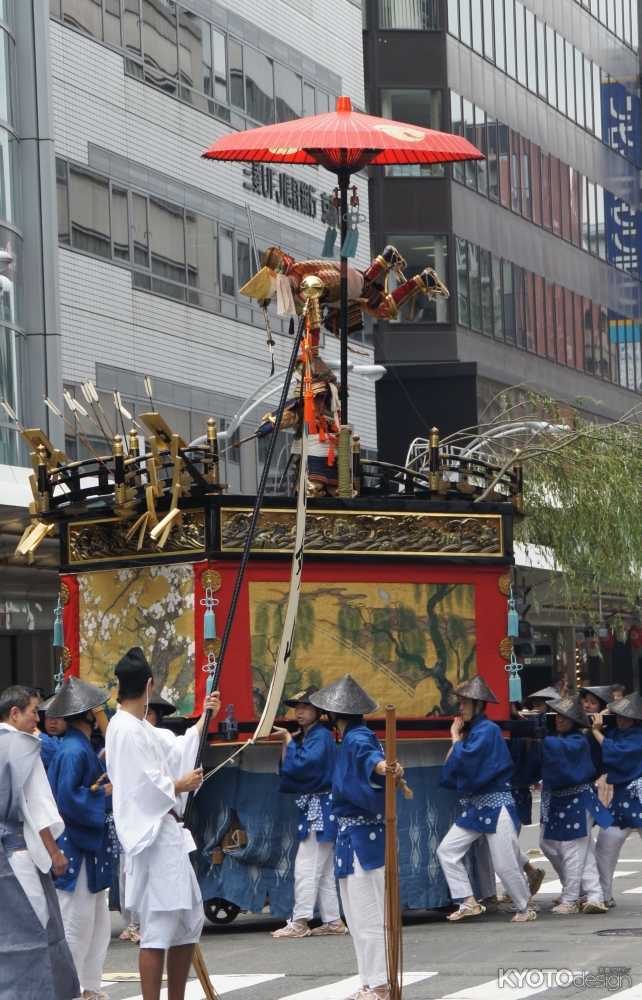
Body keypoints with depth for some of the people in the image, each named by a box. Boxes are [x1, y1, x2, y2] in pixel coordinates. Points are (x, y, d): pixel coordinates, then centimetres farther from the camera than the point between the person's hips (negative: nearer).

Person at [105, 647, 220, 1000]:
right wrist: (180, 785, -4)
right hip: (152, 835, -10)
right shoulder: (128, 730, -15)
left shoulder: (141, 728, 14)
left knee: (190, 921, 16)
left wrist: (204, 718, 31)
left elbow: (176, 752, 28)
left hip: (168, 833, 10)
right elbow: (145, 786, -20)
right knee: (158, 930, -8)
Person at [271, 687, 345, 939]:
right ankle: (333, 921, 14)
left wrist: (289, 740, -14)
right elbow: (289, 770, 13)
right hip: (312, 808, 10)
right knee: (323, 870, 11)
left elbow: (305, 763, -26)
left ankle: (300, 922, -9)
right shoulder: (304, 737, 16)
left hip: (320, 807, -10)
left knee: (306, 867, -9)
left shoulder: (321, 736, -12)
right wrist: (287, 742, 0)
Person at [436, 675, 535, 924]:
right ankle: (469, 902, 0)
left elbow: (464, 760, -24)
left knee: (505, 864, -4)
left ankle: (525, 909, 12)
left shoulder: (487, 730, -13)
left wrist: (456, 739, -7)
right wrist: (457, 739, 5)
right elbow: (448, 775, 12)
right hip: (473, 807, 9)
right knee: (447, 850, -3)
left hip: (496, 805, -9)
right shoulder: (470, 731, 14)